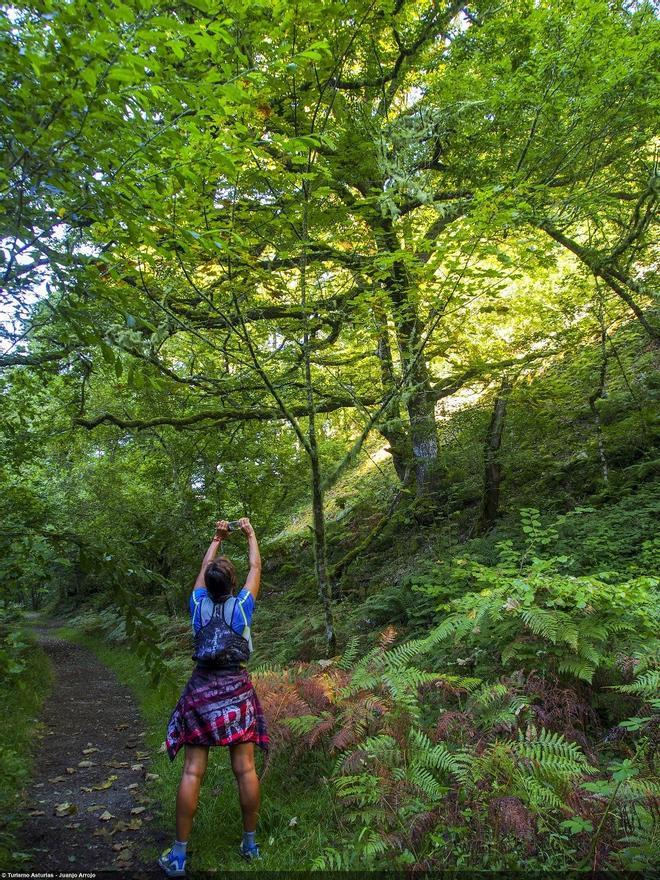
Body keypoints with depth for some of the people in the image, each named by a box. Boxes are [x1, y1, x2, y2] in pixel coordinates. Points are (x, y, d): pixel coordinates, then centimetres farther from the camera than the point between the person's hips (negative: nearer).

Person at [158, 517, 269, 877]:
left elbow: (204, 568, 15)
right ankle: (250, 843, 18)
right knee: (245, 769, 7)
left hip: (201, 690, 2)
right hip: (236, 690, -1)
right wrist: (250, 534, 21)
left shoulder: (199, 604, -2)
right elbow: (256, 568, 7)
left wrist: (217, 539, 28)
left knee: (192, 771, 4)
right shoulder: (241, 605, -6)